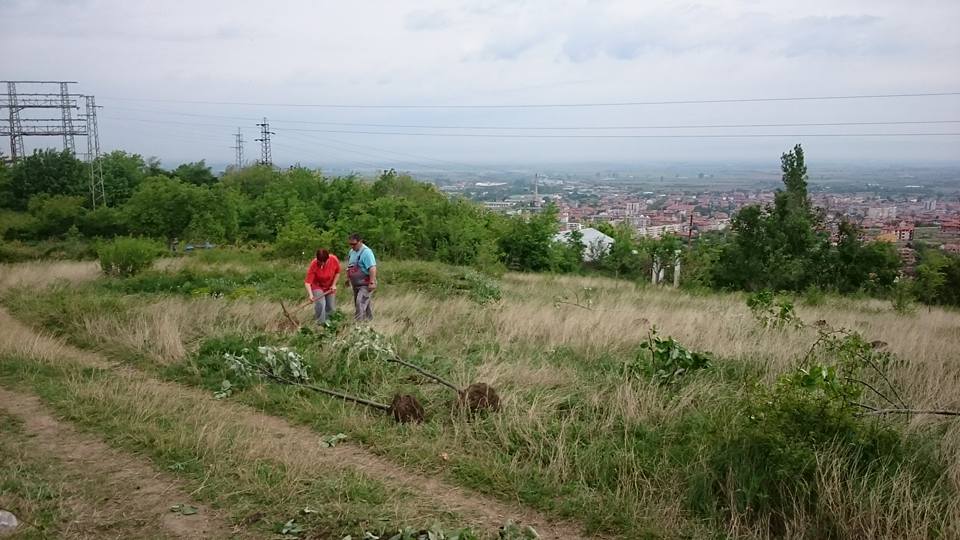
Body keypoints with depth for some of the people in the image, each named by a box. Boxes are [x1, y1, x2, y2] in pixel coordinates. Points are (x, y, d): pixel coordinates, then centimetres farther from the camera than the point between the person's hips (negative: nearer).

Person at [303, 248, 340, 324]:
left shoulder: (334, 260, -24)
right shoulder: (313, 265, -30)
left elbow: (337, 272, -3)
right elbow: (307, 282, -31)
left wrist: (334, 284, -9)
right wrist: (310, 294, -44)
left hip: (330, 287, 3)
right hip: (317, 286, -3)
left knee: (331, 306, 5)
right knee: (320, 305, -20)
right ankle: (321, 323, -6)